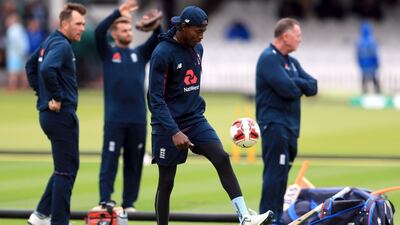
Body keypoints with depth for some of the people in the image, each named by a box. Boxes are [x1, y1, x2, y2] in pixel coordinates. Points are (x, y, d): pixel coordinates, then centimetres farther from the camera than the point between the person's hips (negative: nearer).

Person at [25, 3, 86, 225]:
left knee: (65, 168, 19)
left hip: (49, 113, 10)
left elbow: (31, 66, 26)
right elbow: (47, 69, -34)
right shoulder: (61, 45, -17)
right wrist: (57, 97, -22)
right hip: (62, 114, -10)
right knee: (66, 170, -3)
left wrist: (41, 93, 20)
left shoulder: (49, 42, 14)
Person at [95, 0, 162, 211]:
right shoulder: (108, 53, 6)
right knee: (110, 160, -6)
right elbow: (98, 32, -10)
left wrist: (156, 27, -21)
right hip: (114, 119, -4)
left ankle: (129, 203, 11)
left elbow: (157, 41, 1)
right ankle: (105, 201, -5)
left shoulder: (140, 53, 16)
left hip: (138, 119, 4)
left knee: (134, 163, 6)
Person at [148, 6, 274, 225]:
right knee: (166, 182, 1)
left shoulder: (197, 49, 6)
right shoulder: (163, 53, -16)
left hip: (195, 120, 6)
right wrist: (174, 132, -26)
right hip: (168, 125, -6)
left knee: (222, 159, -14)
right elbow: (156, 99, -19)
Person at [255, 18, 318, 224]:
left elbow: (312, 87, 9)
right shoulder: (269, 58, -10)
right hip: (275, 124, -9)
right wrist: (301, 87, 1)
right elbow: (288, 90, -20)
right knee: (275, 173, -14)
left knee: (282, 173, 11)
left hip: (290, 126, 9)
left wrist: (295, 83, -10)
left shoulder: (292, 62, 19)